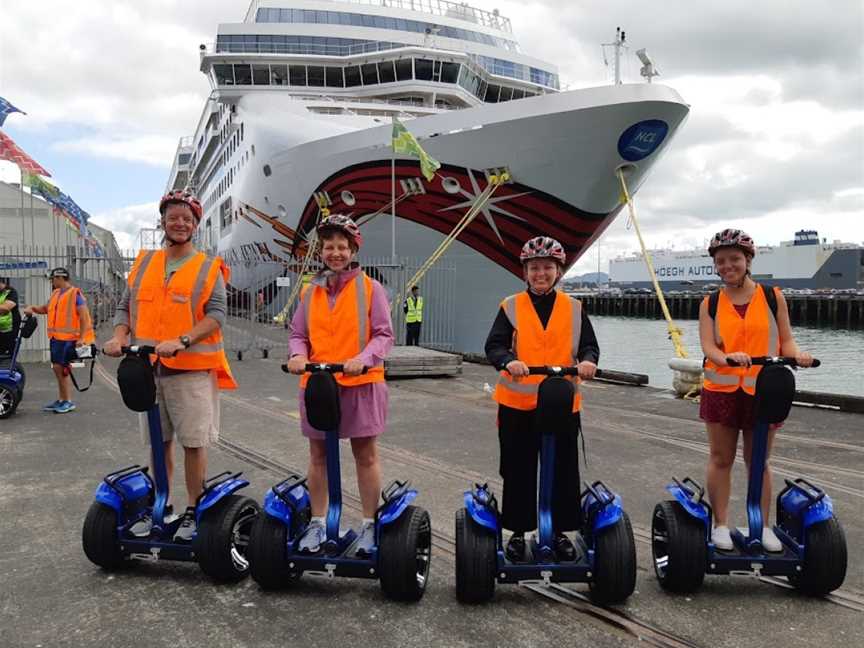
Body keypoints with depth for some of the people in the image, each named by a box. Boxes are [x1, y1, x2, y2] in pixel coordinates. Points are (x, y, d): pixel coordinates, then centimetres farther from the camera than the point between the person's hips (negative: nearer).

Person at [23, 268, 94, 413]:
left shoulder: (75, 294, -10)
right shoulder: (56, 293, 14)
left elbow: (84, 317, -14)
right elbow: (46, 309, 28)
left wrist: (82, 338, -19)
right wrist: (33, 308, 7)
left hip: (68, 337, -8)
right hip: (55, 336, 8)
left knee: (60, 367, -9)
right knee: (57, 368, 12)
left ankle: (68, 402, 0)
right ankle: (61, 400, 22)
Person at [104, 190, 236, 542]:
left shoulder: (208, 268, 1)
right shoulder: (143, 263, 14)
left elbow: (216, 315, -9)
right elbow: (125, 306, 15)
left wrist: (182, 341, -22)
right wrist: (119, 336, -5)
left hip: (192, 368, -4)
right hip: (148, 367, 4)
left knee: (193, 442, -1)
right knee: (159, 441, 13)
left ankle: (193, 511, 11)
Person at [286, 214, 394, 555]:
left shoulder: (370, 288, -2)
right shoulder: (310, 291, 9)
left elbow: (384, 335, -5)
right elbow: (298, 333, 12)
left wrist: (363, 359, -22)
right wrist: (297, 354, -10)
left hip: (360, 383, -3)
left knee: (365, 455, 6)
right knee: (318, 455, 11)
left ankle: (369, 525, 18)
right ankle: (317, 523, 24)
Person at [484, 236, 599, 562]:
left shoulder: (574, 308, 7)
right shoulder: (511, 307, 1)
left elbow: (589, 345, 3)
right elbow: (494, 345, -6)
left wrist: (587, 361, -20)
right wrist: (509, 361, -28)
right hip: (517, 403, -1)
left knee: (564, 471, 8)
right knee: (518, 471, 8)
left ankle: (560, 531, 26)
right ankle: (518, 532, 24)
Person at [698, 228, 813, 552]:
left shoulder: (772, 296, 1)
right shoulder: (710, 304, 2)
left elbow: (785, 339, 3)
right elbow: (708, 346, -8)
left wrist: (797, 355, -19)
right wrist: (728, 357, -29)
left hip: (763, 390, 0)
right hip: (722, 389, 0)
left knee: (758, 461, 11)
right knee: (721, 459, 8)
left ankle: (763, 526, 24)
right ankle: (720, 524, 19)